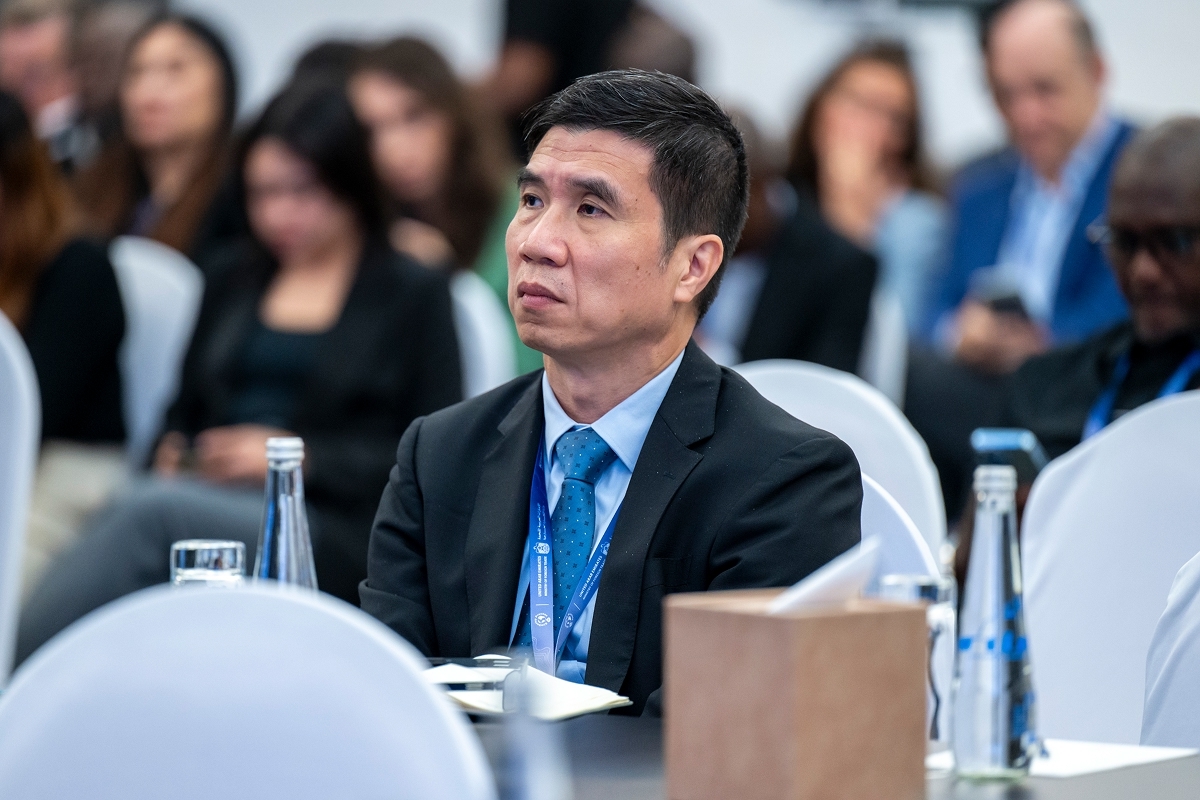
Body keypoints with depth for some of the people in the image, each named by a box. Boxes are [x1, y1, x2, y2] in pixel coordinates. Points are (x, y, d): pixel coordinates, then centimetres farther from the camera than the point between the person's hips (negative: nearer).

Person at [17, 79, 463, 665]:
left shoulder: (412, 294, 10)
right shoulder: (234, 276, 25)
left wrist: (300, 456, -10)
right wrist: (175, 449, 4)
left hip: (330, 534, -4)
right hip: (207, 495, 4)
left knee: (152, 511, -33)